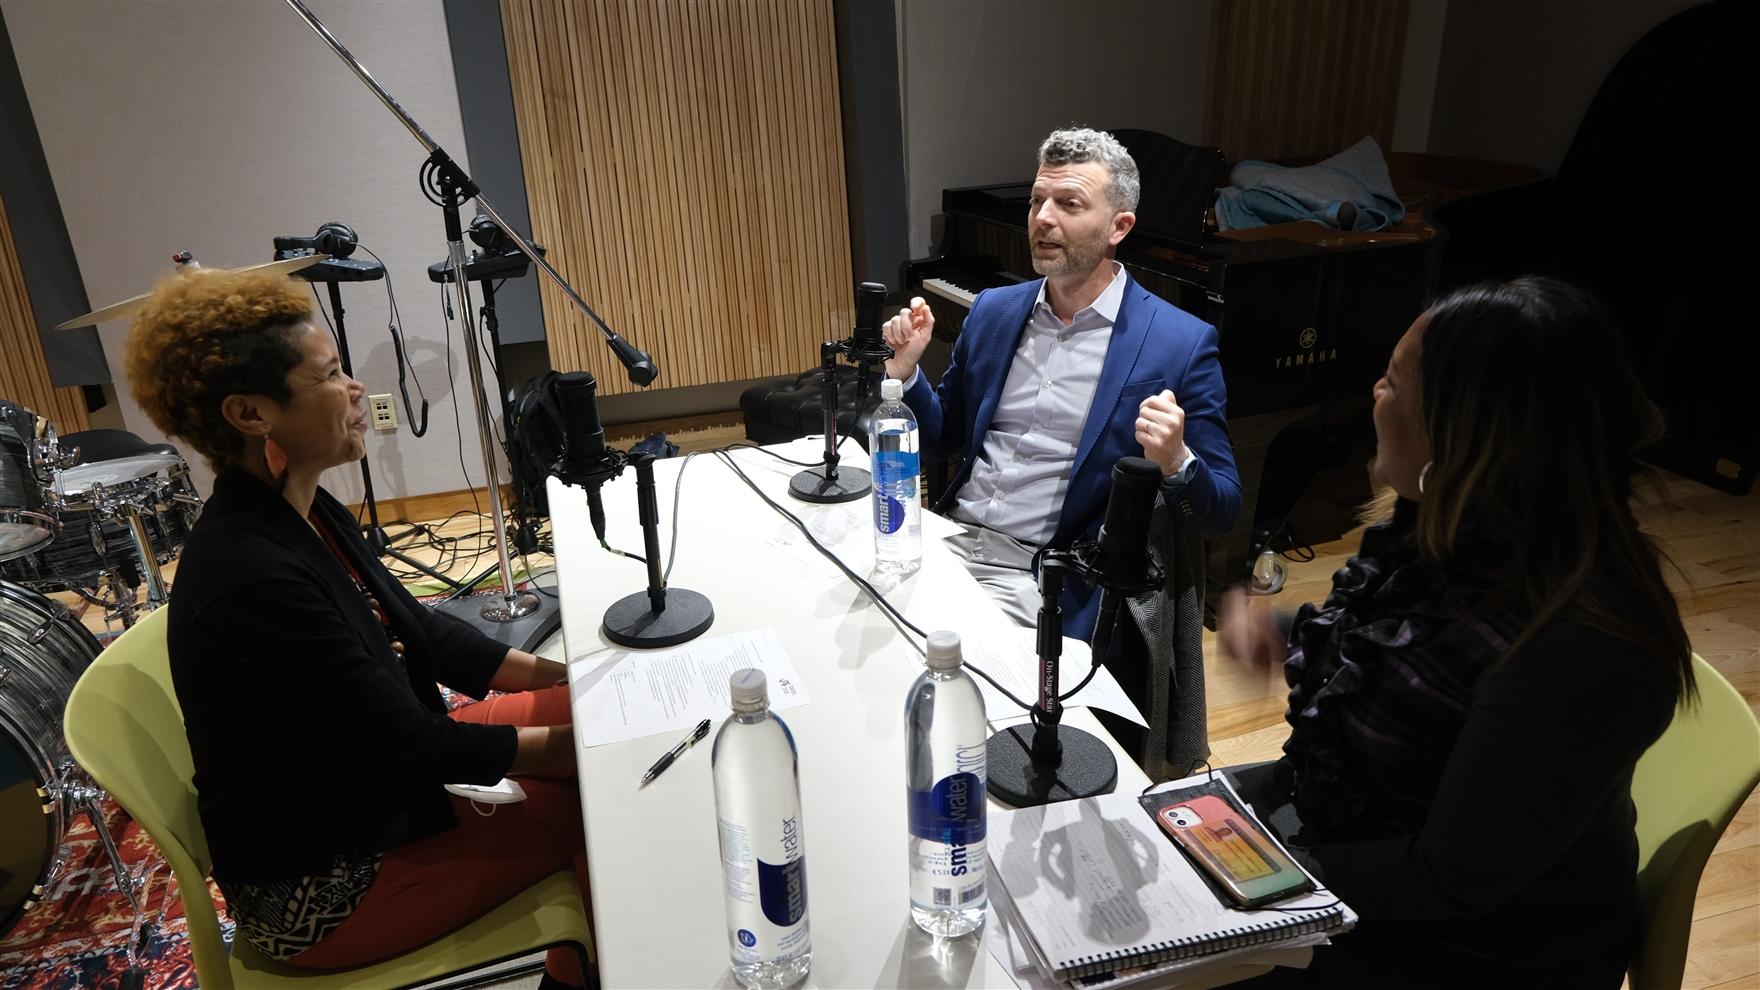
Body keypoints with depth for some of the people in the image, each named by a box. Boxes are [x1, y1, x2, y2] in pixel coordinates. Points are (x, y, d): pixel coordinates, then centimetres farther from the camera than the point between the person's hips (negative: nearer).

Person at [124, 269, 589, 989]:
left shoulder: (307, 515, -2)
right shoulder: (251, 579, -31)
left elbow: (421, 632, 7)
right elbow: (414, 748, -25)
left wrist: (564, 675, -1)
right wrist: (562, 743, -15)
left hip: (378, 771, 9)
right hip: (319, 890, -8)